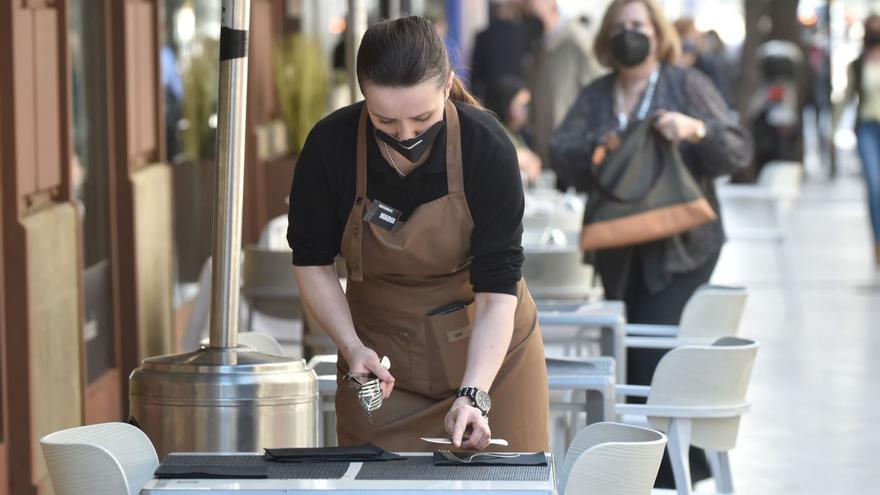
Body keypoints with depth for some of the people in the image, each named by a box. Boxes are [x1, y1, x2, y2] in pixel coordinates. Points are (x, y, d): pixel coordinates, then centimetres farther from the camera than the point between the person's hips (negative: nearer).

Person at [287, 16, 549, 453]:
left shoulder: (486, 148, -22)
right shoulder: (330, 146, -18)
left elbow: (498, 288, -22)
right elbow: (312, 260, -4)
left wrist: (473, 395, -33)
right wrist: (352, 347, -17)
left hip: (488, 350, -1)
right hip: (381, 357, 1)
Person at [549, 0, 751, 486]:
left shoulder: (688, 86, 1)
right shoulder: (594, 97, 13)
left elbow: (739, 152, -3)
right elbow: (559, 154, 2)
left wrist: (695, 131, -21)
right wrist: (596, 147, -17)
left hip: (680, 247, -5)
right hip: (620, 252, 5)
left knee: (656, 358, -13)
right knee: (626, 360, 6)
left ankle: (674, 468, -3)